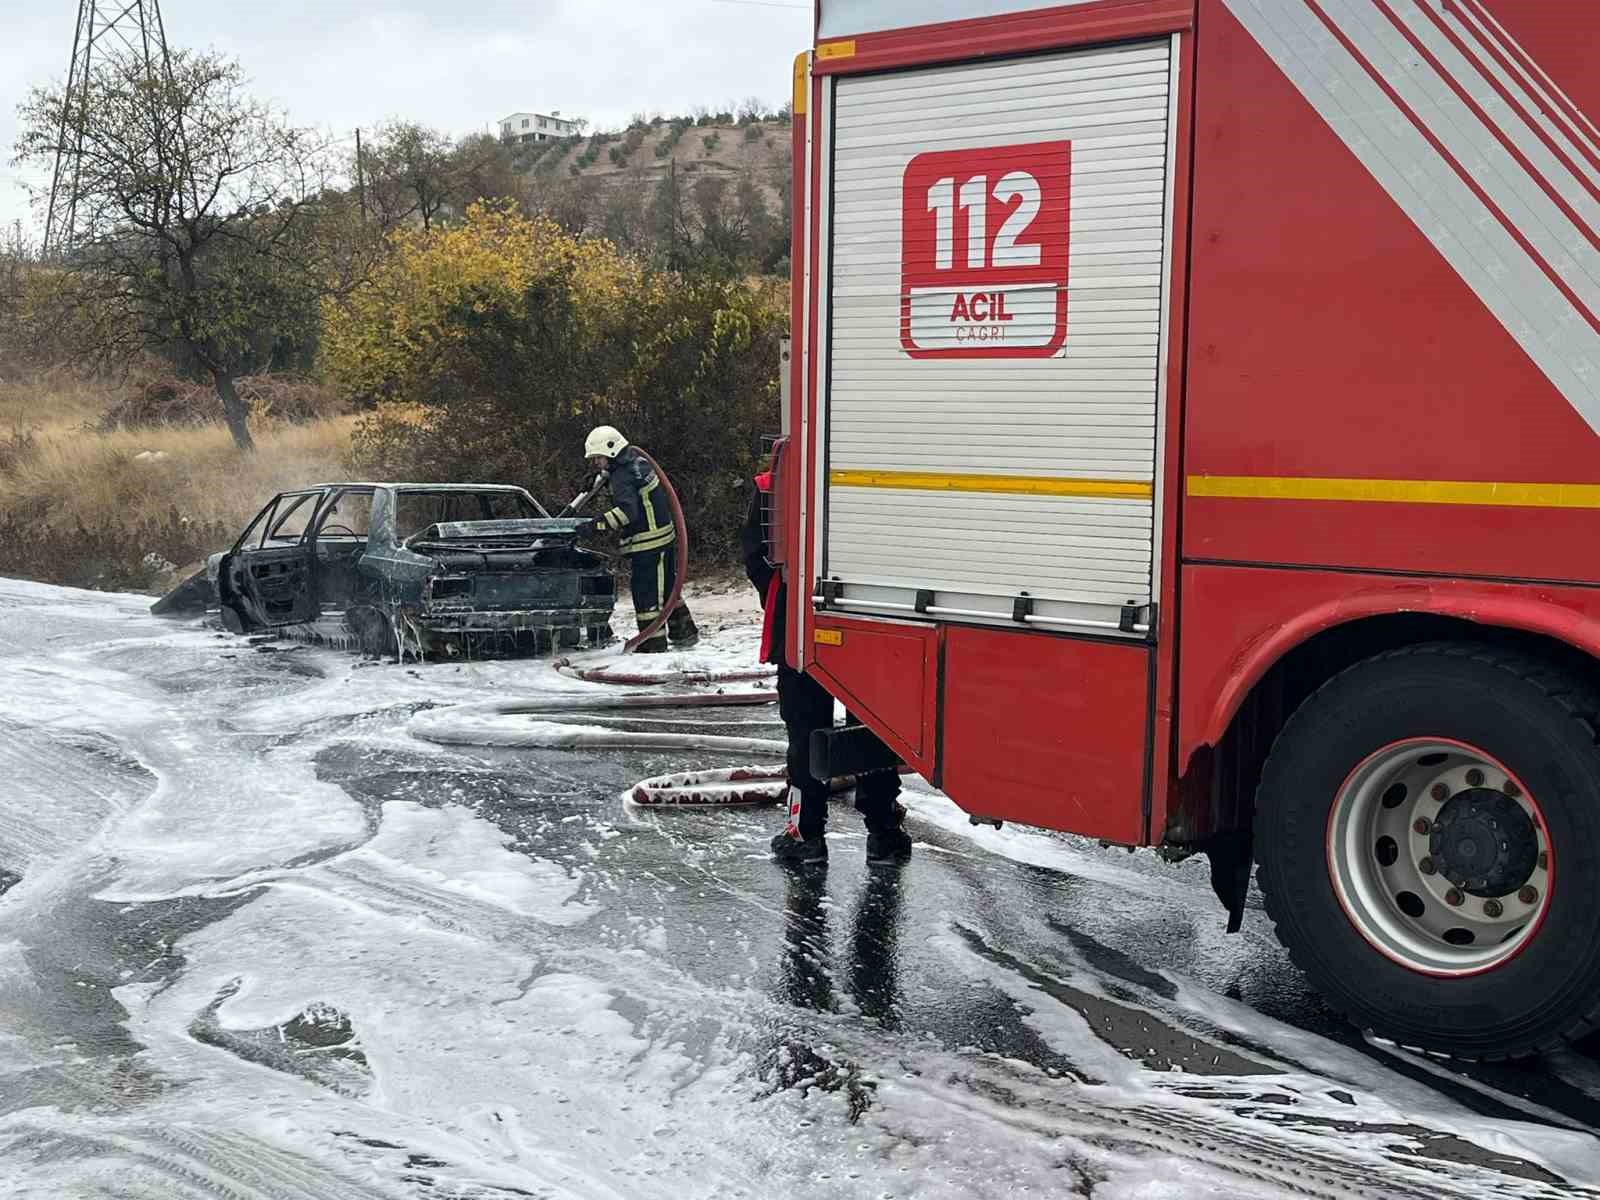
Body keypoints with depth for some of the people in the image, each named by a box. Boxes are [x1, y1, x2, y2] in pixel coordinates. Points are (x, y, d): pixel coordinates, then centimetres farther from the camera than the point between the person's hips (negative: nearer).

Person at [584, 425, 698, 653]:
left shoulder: (623, 476, -18)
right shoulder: (637, 462, 11)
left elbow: (627, 510, -32)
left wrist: (599, 524, -39)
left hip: (647, 543, -10)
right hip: (664, 536, 10)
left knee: (646, 594, -3)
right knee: (667, 588, 20)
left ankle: (653, 644, 1)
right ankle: (684, 631, 30)